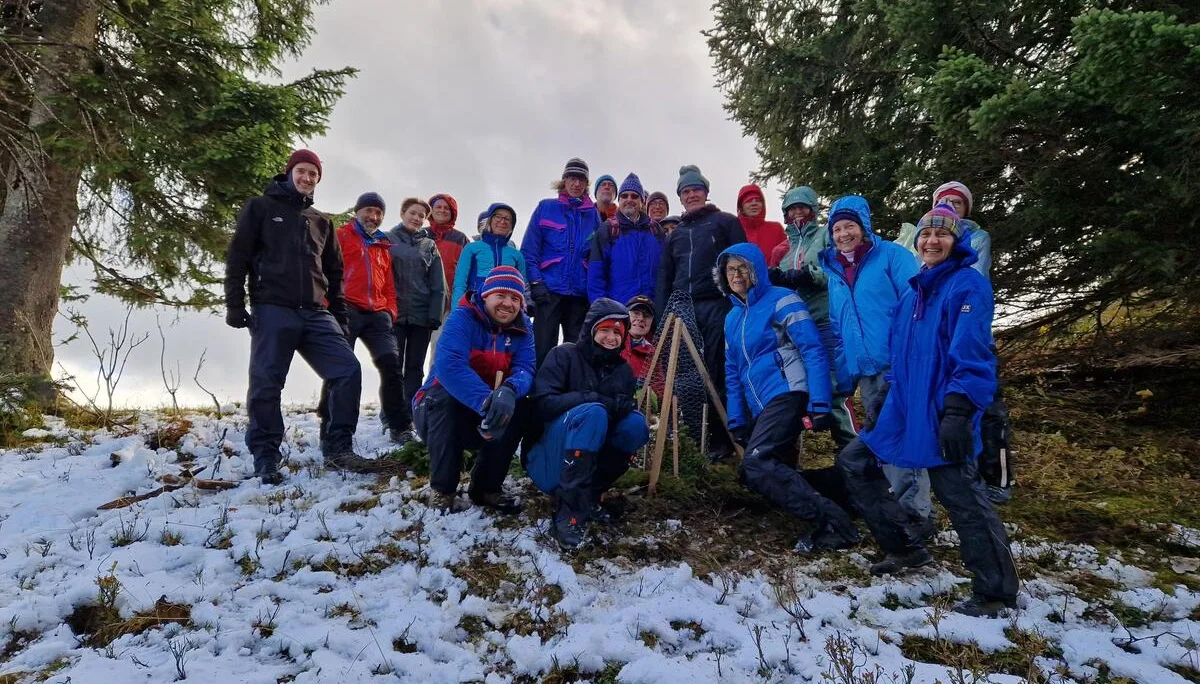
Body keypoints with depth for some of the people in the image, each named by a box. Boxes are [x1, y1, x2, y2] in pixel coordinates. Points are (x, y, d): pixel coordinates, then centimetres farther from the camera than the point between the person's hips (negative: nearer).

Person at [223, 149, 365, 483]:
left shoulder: (321, 221, 22)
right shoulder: (260, 207, 8)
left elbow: (334, 270, 24)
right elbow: (238, 256, 2)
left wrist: (339, 311, 16)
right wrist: (234, 304, -7)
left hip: (315, 314, 4)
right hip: (272, 310, -4)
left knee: (347, 370, -6)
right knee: (266, 384, -5)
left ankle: (338, 447, 3)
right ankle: (265, 458, 5)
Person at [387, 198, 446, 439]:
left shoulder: (429, 245, 11)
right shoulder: (388, 240, 6)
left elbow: (438, 285, 6)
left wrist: (435, 315, -4)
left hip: (422, 315, 2)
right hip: (394, 313, -2)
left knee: (415, 368, 3)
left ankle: (407, 421, 6)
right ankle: (395, 420, 0)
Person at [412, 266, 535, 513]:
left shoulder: (521, 329, -4)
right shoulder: (463, 317, -19)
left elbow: (525, 369, -19)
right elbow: (448, 365, -37)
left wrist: (509, 391, -44)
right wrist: (486, 401, -50)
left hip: (483, 419, 4)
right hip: (437, 410, -3)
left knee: (518, 407, -23)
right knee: (445, 393, -34)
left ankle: (487, 486, -4)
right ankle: (441, 489, -20)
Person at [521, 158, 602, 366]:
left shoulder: (593, 214, 11)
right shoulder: (546, 208, 5)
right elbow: (529, 249, 0)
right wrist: (535, 282, -10)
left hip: (581, 292, 3)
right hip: (549, 290, -3)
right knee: (543, 347, -5)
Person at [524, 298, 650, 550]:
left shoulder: (623, 370, 8)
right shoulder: (564, 355, -7)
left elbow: (625, 409, 4)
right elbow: (542, 404, -18)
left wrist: (621, 406, -19)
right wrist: (595, 399, -24)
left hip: (587, 460, 5)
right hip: (549, 463, -5)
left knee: (636, 424, -17)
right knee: (592, 413, -31)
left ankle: (589, 494, -9)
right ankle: (570, 510, -33)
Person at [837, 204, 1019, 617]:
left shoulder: (968, 286, -7)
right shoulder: (911, 293, 17)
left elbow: (971, 355, -17)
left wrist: (957, 412, -25)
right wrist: (888, 403, 19)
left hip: (942, 415, -9)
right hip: (904, 411, 9)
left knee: (961, 497, -7)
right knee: (853, 462, 12)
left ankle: (997, 594, 10)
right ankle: (904, 549, 22)